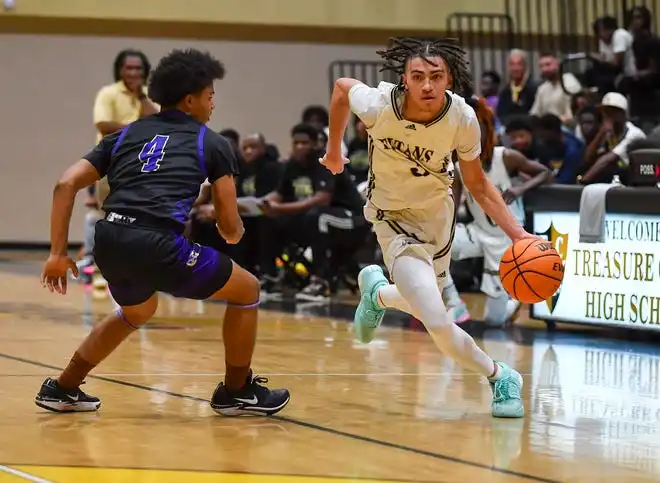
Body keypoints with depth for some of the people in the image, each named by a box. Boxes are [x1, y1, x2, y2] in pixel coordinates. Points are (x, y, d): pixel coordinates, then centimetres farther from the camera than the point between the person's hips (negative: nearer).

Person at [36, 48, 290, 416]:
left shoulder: (126, 135, 25)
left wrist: (58, 253, 16)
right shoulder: (212, 143, 14)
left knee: (138, 311, 38)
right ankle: (237, 392, 25)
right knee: (247, 290, 17)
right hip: (157, 244, -6)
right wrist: (234, 235, 38)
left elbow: (67, 184, 14)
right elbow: (231, 228, 13)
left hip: (109, 240, 6)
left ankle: (63, 389, 39)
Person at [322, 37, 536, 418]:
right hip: (395, 218, -3)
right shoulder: (378, 105, -29)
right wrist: (334, 150, 7)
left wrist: (517, 233, -18)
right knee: (438, 324, -18)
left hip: (438, 210, 4)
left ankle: (377, 292, 56)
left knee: (423, 303, 23)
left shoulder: (462, 118, -22)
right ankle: (499, 377, 6)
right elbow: (342, 87, -5)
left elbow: (477, 183, -7)